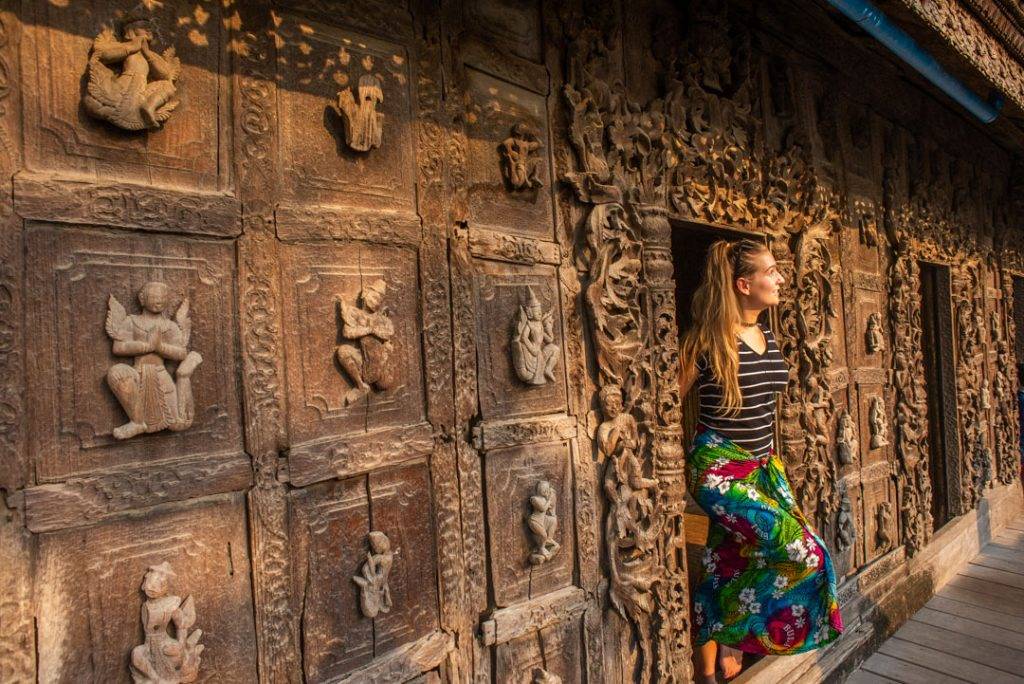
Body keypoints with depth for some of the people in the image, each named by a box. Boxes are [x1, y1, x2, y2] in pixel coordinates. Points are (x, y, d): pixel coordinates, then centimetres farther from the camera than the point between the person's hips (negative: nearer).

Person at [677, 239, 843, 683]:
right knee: (803, 554, -12)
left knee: (726, 568, 10)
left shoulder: (767, 336, 8)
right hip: (719, 469, -7)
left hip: (764, 467, 7)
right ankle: (729, 634, 10)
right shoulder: (707, 340, -15)